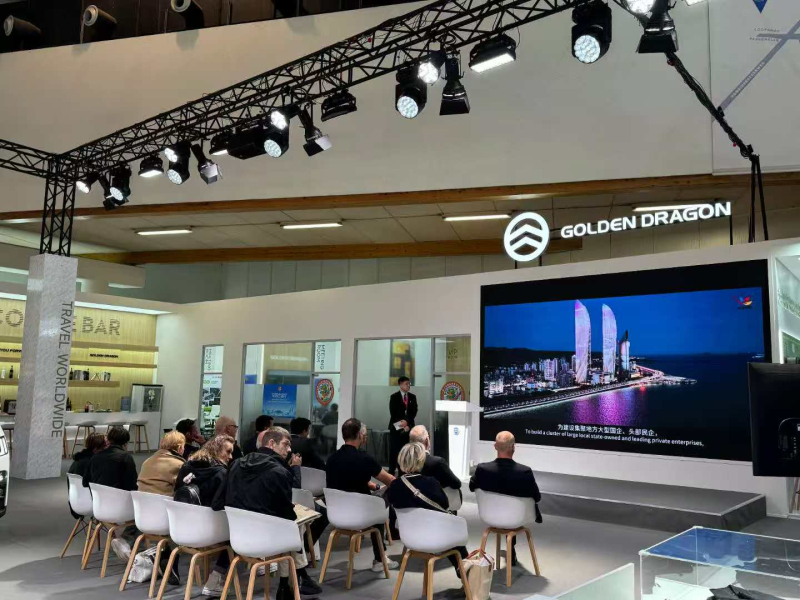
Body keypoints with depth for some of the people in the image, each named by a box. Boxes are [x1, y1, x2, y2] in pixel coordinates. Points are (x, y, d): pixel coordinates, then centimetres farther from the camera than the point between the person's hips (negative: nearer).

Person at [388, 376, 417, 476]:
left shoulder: (412, 397, 10)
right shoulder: (394, 397, 1)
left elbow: (414, 412, 5)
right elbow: (393, 412, -5)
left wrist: (407, 423, -8)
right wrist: (401, 423, -12)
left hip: (408, 427, 3)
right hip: (396, 427, -3)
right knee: (394, 450, -3)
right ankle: (391, 471, 4)